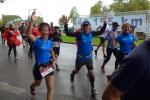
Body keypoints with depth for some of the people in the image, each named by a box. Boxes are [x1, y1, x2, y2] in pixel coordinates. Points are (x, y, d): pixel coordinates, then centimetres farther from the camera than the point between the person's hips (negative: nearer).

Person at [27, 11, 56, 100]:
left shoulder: (49, 42, 0)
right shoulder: (37, 41, -16)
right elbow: (28, 34, -37)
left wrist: (54, 58, 5)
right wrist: (32, 21, -47)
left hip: (48, 66, 3)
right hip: (39, 66, -3)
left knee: (51, 88, -4)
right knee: (38, 83, 25)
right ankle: (32, 87, 63)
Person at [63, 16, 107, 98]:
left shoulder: (91, 34, -5)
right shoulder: (79, 34, -17)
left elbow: (100, 32, 6)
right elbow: (68, 33, -23)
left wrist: (105, 24, -6)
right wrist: (66, 24, -36)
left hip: (89, 57, 2)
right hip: (80, 57, -2)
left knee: (91, 73, -2)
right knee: (77, 71, 19)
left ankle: (92, 89, 11)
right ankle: (72, 75, 56)